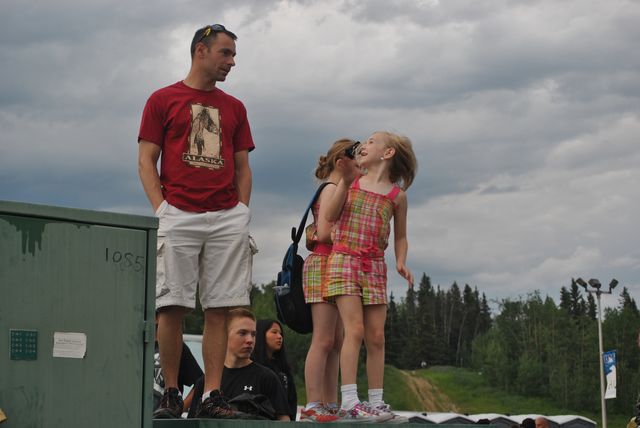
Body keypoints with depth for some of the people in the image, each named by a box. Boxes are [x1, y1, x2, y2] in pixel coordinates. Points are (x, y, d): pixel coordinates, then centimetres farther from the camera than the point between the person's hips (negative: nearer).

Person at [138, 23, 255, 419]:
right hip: (179, 215, -3)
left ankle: (213, 395, -1)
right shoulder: (163, 100, 9)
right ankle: (171, 393, 3)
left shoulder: (235, 108, 19)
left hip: (228, 218, 3)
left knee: (219, 308, -2)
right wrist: (162, 208, -7)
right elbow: (146, 161, 5)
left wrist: (242, 212, 5)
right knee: (172, 306, -6)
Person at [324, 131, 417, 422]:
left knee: (376, 336, 1)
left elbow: (400, 236, 15)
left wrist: (401, 262, -2)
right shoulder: (351, 180, 6)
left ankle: (375, 402, 8)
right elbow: (331, 216, -3)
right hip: (343, 259, -2)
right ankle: (349, 402, -17)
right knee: (355, 329, -14)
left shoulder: (397, 195, 8)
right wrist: (345, 182, -11)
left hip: (375, 267, 2)